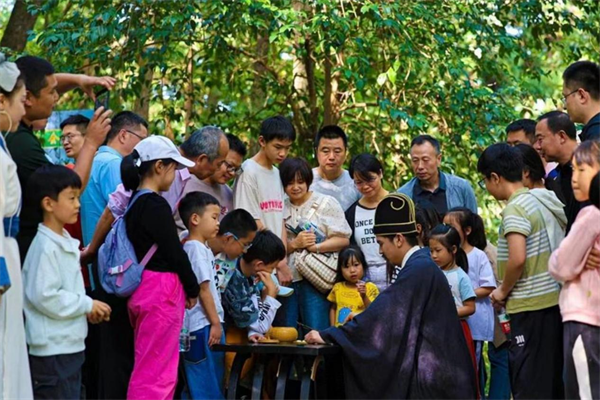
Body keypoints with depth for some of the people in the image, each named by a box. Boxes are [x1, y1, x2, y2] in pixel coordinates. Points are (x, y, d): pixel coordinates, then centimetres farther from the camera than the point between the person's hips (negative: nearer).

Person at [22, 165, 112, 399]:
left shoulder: (65, 242, 13)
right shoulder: (45, 247, -17)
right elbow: (44, 297, -23)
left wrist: (88, 308, 4)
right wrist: (87, 304, -15)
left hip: (70, 345, 10)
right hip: (52, 350, -10)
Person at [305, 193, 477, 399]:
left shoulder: (418, 270, -17)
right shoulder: (421, 265, 14)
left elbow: (382, 313, -19)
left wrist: (327, 335, -14)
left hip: (430, 374, -10)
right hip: (433, 368, 10)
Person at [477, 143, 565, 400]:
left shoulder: (515, 208, -13)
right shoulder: (544, 203, 12)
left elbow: (517, 259, -23)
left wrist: (503, 291, -7)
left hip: (530, 306, -9)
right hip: (555, 300, 9)